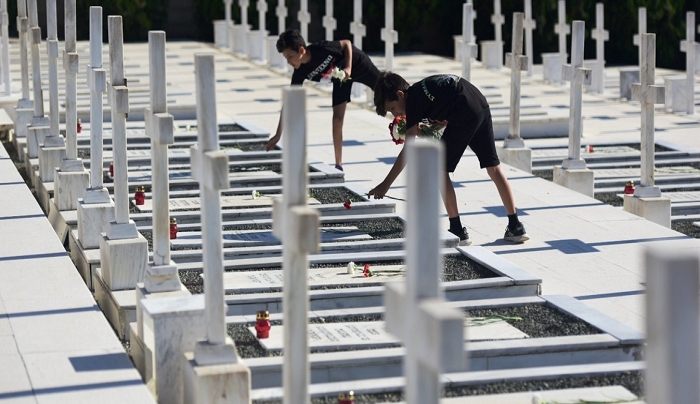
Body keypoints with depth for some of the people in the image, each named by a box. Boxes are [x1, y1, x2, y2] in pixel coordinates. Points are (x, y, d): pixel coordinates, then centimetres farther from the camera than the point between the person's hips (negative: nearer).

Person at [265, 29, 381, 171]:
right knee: (337, 118, -9)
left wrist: (348, 67, -33)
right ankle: (338, 165, -1)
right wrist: (278, 135, -22)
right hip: (340, 78, 3)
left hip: (357, 63, -3)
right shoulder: (300, 73, -26)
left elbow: (347, 43, -20)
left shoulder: (321, 49, -39)